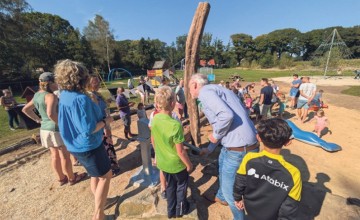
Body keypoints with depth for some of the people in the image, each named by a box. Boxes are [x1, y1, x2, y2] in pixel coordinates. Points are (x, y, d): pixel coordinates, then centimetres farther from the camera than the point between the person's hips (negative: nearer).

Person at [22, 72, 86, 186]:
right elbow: (51, 114, -37)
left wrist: (38, 120, 16)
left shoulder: (37, 95, 8)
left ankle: (61, 178, 34)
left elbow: (25, 109, 20)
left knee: (55, 155, 19)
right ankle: (72, 178, 23)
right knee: (65, 156, 7)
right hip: (57, 130, -9)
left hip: (45, 129, 9)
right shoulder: (51, 96, -21)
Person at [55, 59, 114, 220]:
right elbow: (88, 130, -29)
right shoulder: (80, 99, -28)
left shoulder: (64, 96, 1)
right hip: (88, 146, -9)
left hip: (77, 145, 9)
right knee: (105, 176, 10)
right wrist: (106, 121, -15)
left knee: (95, 175, 26)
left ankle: (99, 201, 46)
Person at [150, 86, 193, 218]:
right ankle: (181, 209, 46)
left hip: (162, 162, 6)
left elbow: (153, 140, 2)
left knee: (170, 185, 28)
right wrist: (189, 164, -8)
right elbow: (180, 151, -24)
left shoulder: (155, 119, -11)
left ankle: (171, 211, 47)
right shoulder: (175, 125, -32)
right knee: (181, 185, 24)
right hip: (176, 164, -5)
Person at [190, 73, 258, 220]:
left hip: (238, 148, -10)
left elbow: (227, 115, -30)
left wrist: (215, 136, -10)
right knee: (222, 164, 33)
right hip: (238, 142, 10)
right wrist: (210, 148, 29)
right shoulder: (216, 90, 17)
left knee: (230, 191, 11)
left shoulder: (205, 91, -13)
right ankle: (221, 197, 58)